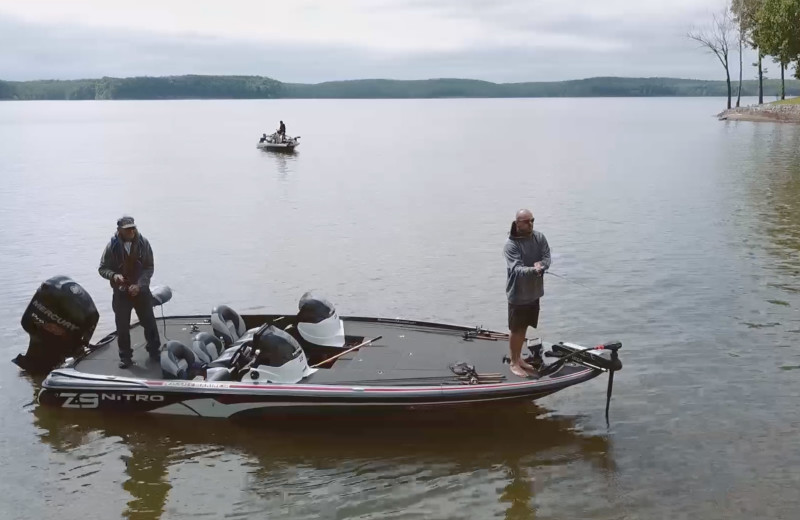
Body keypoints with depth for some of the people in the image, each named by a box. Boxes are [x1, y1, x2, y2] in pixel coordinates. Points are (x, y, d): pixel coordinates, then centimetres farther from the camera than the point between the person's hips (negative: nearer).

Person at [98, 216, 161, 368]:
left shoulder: (143, 243, -7)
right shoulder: (112, 246, -10)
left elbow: (149, 268, -5)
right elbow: (102, 268, -2)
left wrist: (139, 285, -18)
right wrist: (113, 275, -24)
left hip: (141, 290, 1)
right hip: (121, 292, -1)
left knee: (149, 322, 9)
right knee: (122, 326, 5)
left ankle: (155, 351, 27)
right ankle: (125, 357, 17)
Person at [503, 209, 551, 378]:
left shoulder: (539, 238, -1)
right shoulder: (511, 245, -19)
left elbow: (547, 258, -6)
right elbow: (517, 269, -29)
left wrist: (541, 265, -30)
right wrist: (534, 270, -47)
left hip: (534, 292, 6)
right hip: (518, 295, -6)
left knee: (524, 328, 19)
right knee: (516, 330, 6)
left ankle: (518, 358, 35)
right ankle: (514, 363, 20)